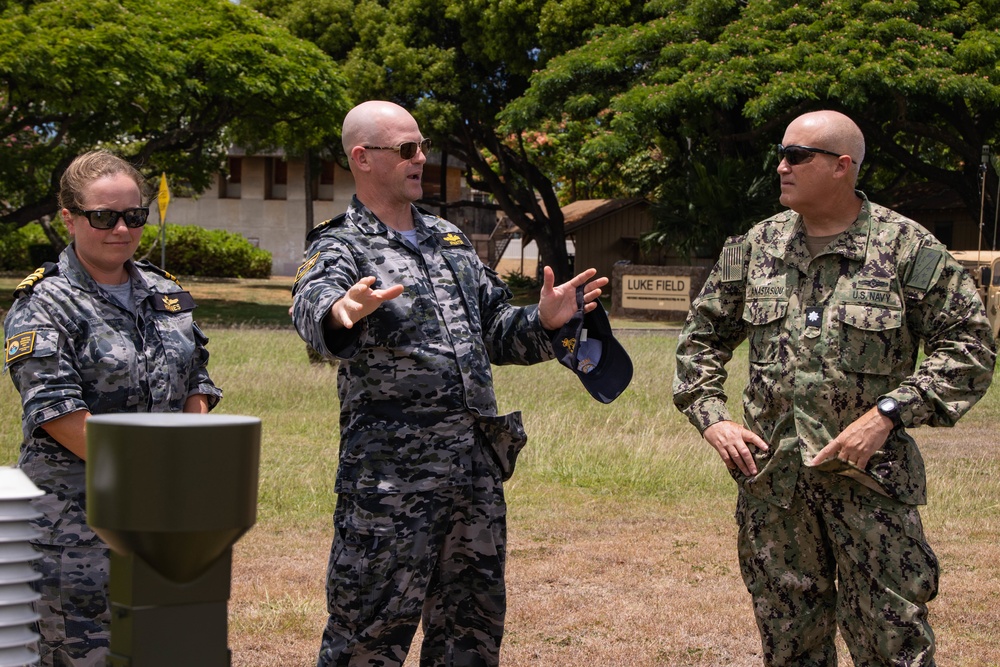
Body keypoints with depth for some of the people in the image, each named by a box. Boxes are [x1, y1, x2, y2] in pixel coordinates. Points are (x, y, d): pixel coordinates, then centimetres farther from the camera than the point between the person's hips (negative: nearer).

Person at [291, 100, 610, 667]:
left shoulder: (449, 238, 17)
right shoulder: (341, 247, -5)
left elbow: (495, 328, 22)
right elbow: (313, 302, -28)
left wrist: (543, 323, 1)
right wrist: (340, 312, -52)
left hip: (479, 470, 7)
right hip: (389, 476, -7)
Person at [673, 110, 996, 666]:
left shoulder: (907, 247, -5)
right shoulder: (756, 246, 8)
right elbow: (703, 335, 19)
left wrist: (887, 414, -15)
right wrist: (710, 416, 4)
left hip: (871, 476, -4)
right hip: (771, 476, 4)